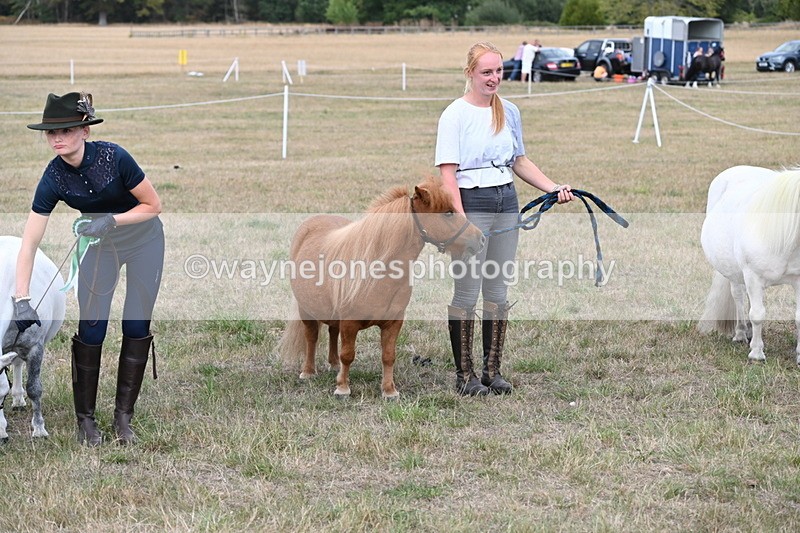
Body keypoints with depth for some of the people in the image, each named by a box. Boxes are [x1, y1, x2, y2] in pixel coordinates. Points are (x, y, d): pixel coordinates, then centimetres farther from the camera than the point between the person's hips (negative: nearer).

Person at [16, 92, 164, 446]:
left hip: (143, 239, -2)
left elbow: (153, 205, -18)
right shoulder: (54, 178, -22)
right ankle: (85, 419, 9)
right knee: (91, 329, -5)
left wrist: (110, 220, -30)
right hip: (99, 243, 2)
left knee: (137, 328, -2)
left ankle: (123, 416, 10)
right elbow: (29, 244, -21)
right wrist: (22, 300, -27)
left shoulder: (113, 157, -29)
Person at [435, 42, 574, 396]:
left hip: (506, 203, 6)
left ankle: (492, 370, 18)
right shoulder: (455, 115, -7)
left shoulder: (509, 112, 10)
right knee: (467, 292, -1)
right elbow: (447, 171, -13)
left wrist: (554, 188, 7)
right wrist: (461, 220, -22)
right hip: (471, 203, -6)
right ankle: (464, 374, 7)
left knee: (498, 290, 10)